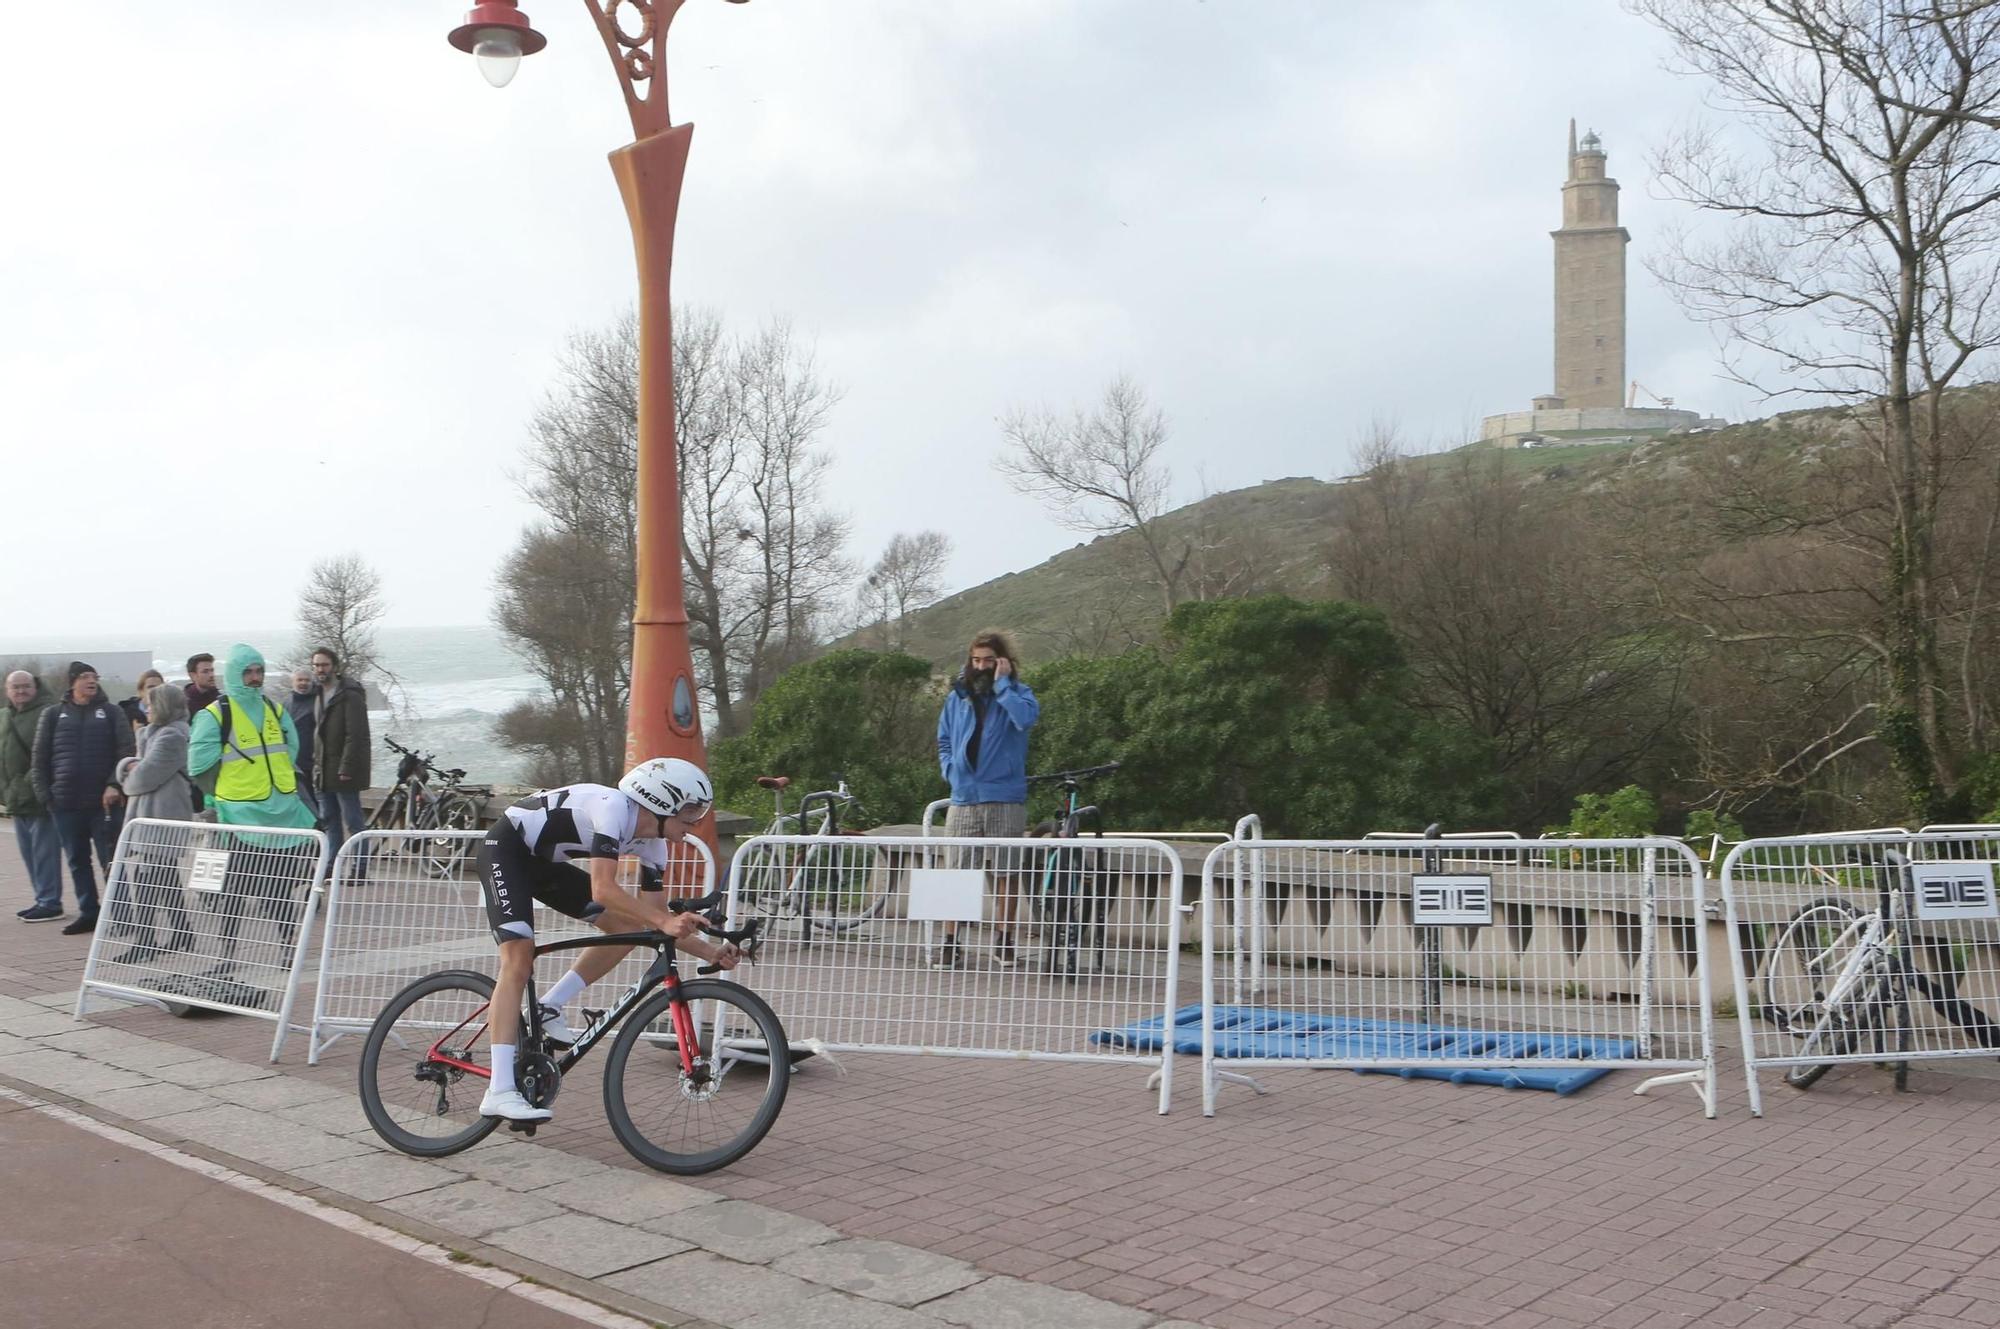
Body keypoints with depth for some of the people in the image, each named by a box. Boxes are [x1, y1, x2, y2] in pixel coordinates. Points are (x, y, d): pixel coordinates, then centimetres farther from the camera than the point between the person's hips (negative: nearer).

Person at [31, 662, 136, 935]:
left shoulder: (111, 712, 5)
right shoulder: (54, 715, 10)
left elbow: (126, 752, -2)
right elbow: (40, 758, 11)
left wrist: (115, 785, -14)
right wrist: (44, 794, 2)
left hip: (103, 800, -3)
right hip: (66, 802, 3)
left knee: (111, 860, -3)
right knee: (77, 861, 9)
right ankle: (88, 913, 17)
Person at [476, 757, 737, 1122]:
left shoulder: (652, 844, -5)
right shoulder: (614, 807, -31)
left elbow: (656, 913, -2)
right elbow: (603, 890, -40)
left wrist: (710, 952, -13)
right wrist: (664, 922, -47)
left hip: (546, 862, 9)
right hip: (506, 849, -9)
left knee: (627, 927, -2)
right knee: (518, 959, -22)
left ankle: (549, 1008, 6)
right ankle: (500, 1092, -25)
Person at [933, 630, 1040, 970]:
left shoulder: (1017, 693, 2)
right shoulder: (957, 696, 12)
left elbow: (1026, 718, -22)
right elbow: (944, 741, 24)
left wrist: (1002, 684, -15)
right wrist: (950, 770, 8)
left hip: (1005, 800, -2)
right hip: (963, 799, 3)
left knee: (1008, 874, 4)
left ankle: (1004, 941, 16)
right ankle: (950, 944, 7)